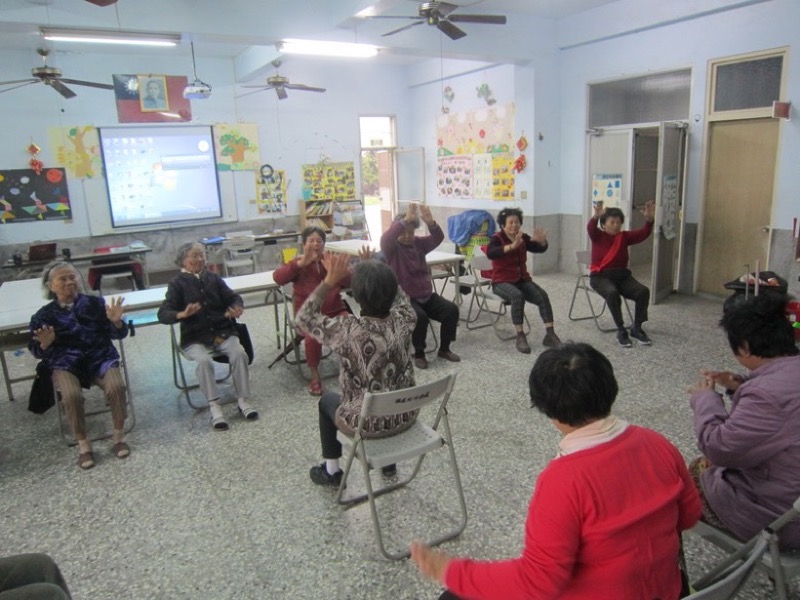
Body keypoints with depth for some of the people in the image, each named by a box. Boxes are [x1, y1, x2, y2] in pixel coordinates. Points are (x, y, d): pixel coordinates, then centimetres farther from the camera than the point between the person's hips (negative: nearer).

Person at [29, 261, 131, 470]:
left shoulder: (95, 303, 4)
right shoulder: (44, 315, 4)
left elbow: (119, 335, 5)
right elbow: (37, 352, 8)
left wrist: (116, 322, -17)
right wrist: (45, 344, -15)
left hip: (100, 357, 0)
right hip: (66, 363, 0)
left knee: (116, 386, -28)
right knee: (72, 396, -31)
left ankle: (119, 436, -5)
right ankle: (83, 444, -7)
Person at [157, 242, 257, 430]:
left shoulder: (213, 278, 15)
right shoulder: (177, 284, 3)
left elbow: (233, 297, 12)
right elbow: (163, 314, -7)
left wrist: (237, 308, -12)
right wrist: (182, 314, -28)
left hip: (222, 332, 3)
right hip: (195, 338, -2)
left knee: (239, 353, -25)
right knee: (204, 361, -32)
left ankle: (243, 401, -16)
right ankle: (214, 407, -24)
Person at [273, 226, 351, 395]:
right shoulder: (298, 263, 5)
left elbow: (350, 282, -4)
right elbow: (278, 278, -16)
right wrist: (302, 262, -24)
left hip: (335, 311, 2)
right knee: (313, 336, -33)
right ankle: (315, 377, -10)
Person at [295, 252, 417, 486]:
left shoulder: (349, 329, -28)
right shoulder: (403, 319, -16)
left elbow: (304, 318, -10)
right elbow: (400, 296, 10)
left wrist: (329, 280, -12)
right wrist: (377, 272, 4)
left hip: (368, 424, -4)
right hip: (406, 416, 4)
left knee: (327, 400, 27)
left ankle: (331, 471, 39)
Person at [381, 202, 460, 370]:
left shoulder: (418, 243, 9)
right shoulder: (391, 249, -6)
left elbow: (438, 238, -4)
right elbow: (385, 239, -29)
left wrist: (430, 222, -26)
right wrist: (406, 219, -39)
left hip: (426, 295, 6)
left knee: (451, 309, -9)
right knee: (420, 317, -33)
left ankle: (444, 349, 8)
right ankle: (419, 354, -10)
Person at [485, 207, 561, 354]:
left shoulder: (523, 238, 7)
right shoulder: (497, 238, -10)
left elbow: (539, 249, 0)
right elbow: (490, 253, -32)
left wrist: (542, 241, -25)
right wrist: (512, 246, -45)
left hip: (522, 279, 5)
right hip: (502, 282, -5)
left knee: (542, 295, -19)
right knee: (517, 296, -35)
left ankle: (550, 334, -17)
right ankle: (520, 337, -29)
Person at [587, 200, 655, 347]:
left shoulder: (624, 236, 10)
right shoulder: (598, 236, -1)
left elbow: (642, 234, -4)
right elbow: (590, 228, -23)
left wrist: (649, 220, -25)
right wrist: (596, 216, -46)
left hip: (622, 275, 5)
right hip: (600, 276, -4)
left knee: (643, 291, -19)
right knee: (612, 292, -36)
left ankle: (637, 329, -5)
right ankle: (621, 330, -23)